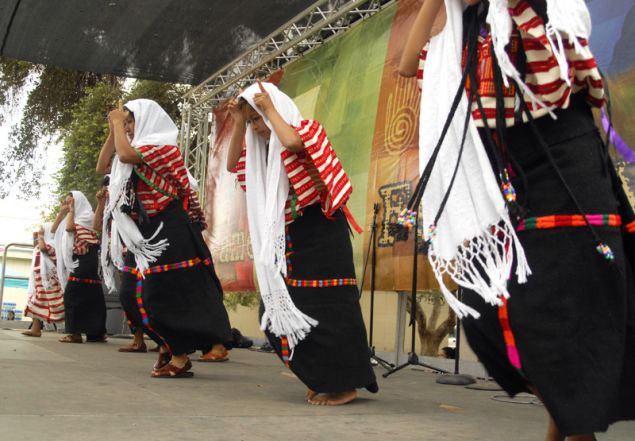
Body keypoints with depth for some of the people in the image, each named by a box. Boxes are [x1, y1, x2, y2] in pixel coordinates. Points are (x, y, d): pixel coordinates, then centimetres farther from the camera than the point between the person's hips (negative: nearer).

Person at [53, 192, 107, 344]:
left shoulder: (86, 215, -5)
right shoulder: (73, 217, 22)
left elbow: (69, 228, -19)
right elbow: (54, 230, 20)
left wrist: (72, 210, -7)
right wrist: (62, 211, 14)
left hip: (84, 260, -9)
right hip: (76, 260, 9)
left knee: (73, 294, -14)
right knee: (89, 295, 5)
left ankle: (75, 332, -17)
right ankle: (97, 332, 5)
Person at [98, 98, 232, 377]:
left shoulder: (163, 147, -10)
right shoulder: (139, 152, 17)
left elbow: (125, 155, -25)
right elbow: (102, 166, 21)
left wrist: (118, 122, -9)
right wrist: (113, 129, 13)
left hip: (169, 232, -9)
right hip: (146, 232, 9)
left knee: (168, 295, -9)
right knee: (133, 294, 9)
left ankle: (180, 357, 0)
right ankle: (168, 346, 19)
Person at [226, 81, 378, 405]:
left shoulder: (307, 130, -6)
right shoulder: (264, 147, 15)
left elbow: (290, 142, -29)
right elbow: (232, 165, 13)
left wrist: (270, 109, -14)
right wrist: (238, 124, 4)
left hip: (321, 232, -8)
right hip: (291, 237, 9)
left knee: (327, 308, -9)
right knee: (278, 312, 6)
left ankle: (346, 384, 0)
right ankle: (322, 379, 16)